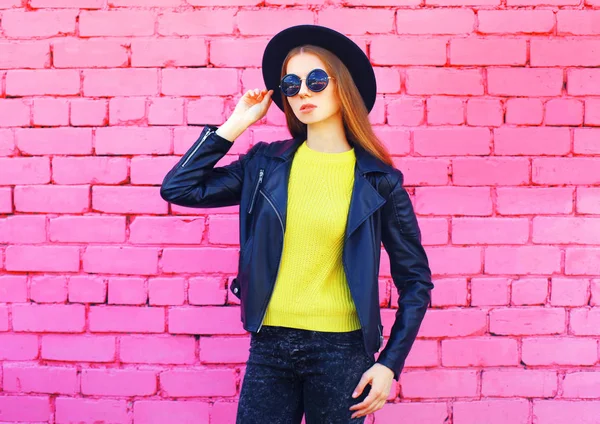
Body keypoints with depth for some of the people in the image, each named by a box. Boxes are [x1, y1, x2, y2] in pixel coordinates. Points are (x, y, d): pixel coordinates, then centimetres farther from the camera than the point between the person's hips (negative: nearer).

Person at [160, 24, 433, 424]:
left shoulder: (378, 181, -3)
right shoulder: (266, 164, 4)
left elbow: (415, 280, 1)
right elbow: (179, 188, 0)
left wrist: (389, 364, -5)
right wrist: (237, 124, 0)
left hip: (341, 349, -2)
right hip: (270, 345, 2)